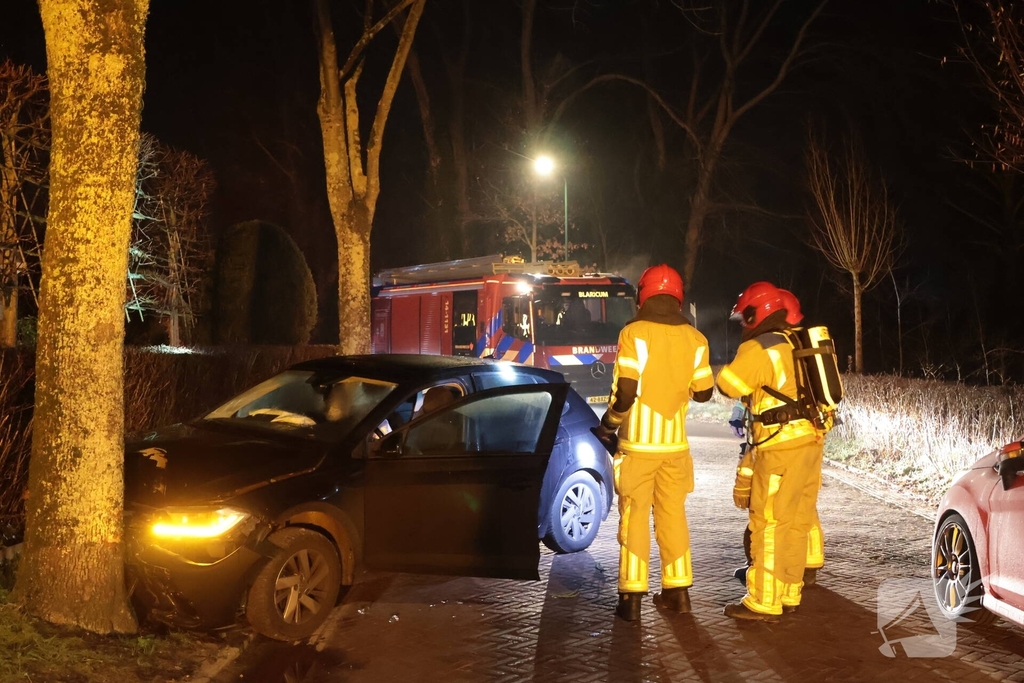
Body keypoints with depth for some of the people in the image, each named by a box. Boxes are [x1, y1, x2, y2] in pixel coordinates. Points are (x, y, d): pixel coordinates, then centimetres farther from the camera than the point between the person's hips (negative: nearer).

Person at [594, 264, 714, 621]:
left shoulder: (634, 334, -13)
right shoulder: (694, 339, 0)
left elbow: (625, 393, -17)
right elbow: (703, 392, 7)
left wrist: (608, 424, -1)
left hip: (637, 443, -4)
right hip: (675, 443, 4)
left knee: (635, 517, 4)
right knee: (673, 514, 14)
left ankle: (631, 596, 5)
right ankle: (677, 590, 18)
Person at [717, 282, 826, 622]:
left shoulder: (757, 349, -11)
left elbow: (728, 384, -11)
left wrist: (739, 363, 8)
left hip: (781, 446, -8)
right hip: (811, 440, 8)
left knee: (769, 525, -3)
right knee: (796, 522, 14)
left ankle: (763, 602, 0)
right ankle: (789, 594, 22)